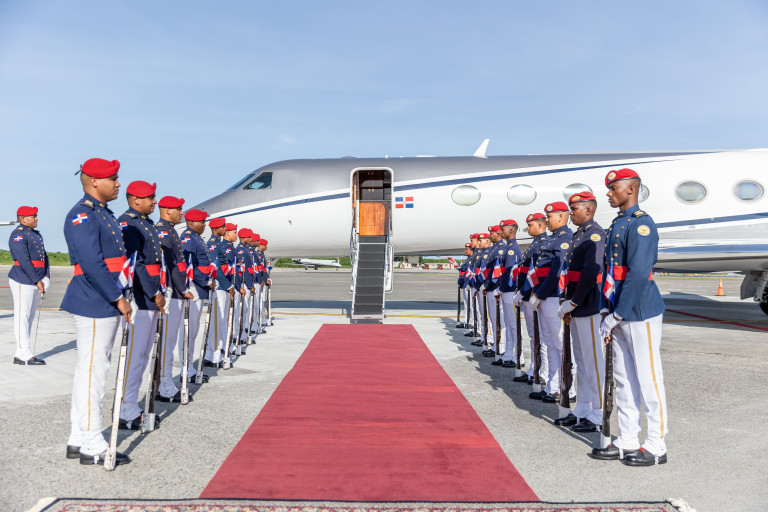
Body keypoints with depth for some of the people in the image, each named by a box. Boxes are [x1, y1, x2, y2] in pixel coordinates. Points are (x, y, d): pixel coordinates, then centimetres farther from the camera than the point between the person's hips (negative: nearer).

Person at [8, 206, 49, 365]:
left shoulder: (37, 235, 17)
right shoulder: (18, 235, -10)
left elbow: (44, 256, 14)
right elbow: (24, 260, -18)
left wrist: (46, 276, 1)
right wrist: (37, 280, -19)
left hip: (36, 282, 9)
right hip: (23, 282, -9)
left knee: (30, 317, 12)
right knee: (22, 317, -4)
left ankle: (20, 354, 19)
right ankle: (25, 355, -2)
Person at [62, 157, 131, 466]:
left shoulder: (104, 214, 17)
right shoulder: (81, 215, -14)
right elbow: (91, 264, -22)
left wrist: (118, 298, 17)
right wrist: (118, 299, -19)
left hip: (104, 305, 10)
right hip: (94, 306, -10)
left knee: (89, 372, 15)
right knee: (92, 373, -3)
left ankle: (78, 441, 26)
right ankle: (92, 447, 7)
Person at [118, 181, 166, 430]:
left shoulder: (148, 223, 17)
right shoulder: (127, 223, -12)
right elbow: (134, 264, -19)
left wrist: (159, 293, 15)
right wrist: (155, 295, -17)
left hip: (151, 299, 10)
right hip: (138, 300, -10)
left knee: (144, 354, 14)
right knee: (135, 355, -4)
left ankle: (132, 408, 25)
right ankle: (127, 414, 6)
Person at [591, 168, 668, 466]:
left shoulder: (641, 224, -14)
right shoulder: (617, 225, 14)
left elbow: (638, 275, -22)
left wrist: (616, 316, -20)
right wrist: (606, 311, 10)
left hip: (641, 314, -9)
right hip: (620, 315, 9)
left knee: (648, 380, 1)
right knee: (623, 379, 14)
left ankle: (656, 447, 14)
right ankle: (627, 442, 24)